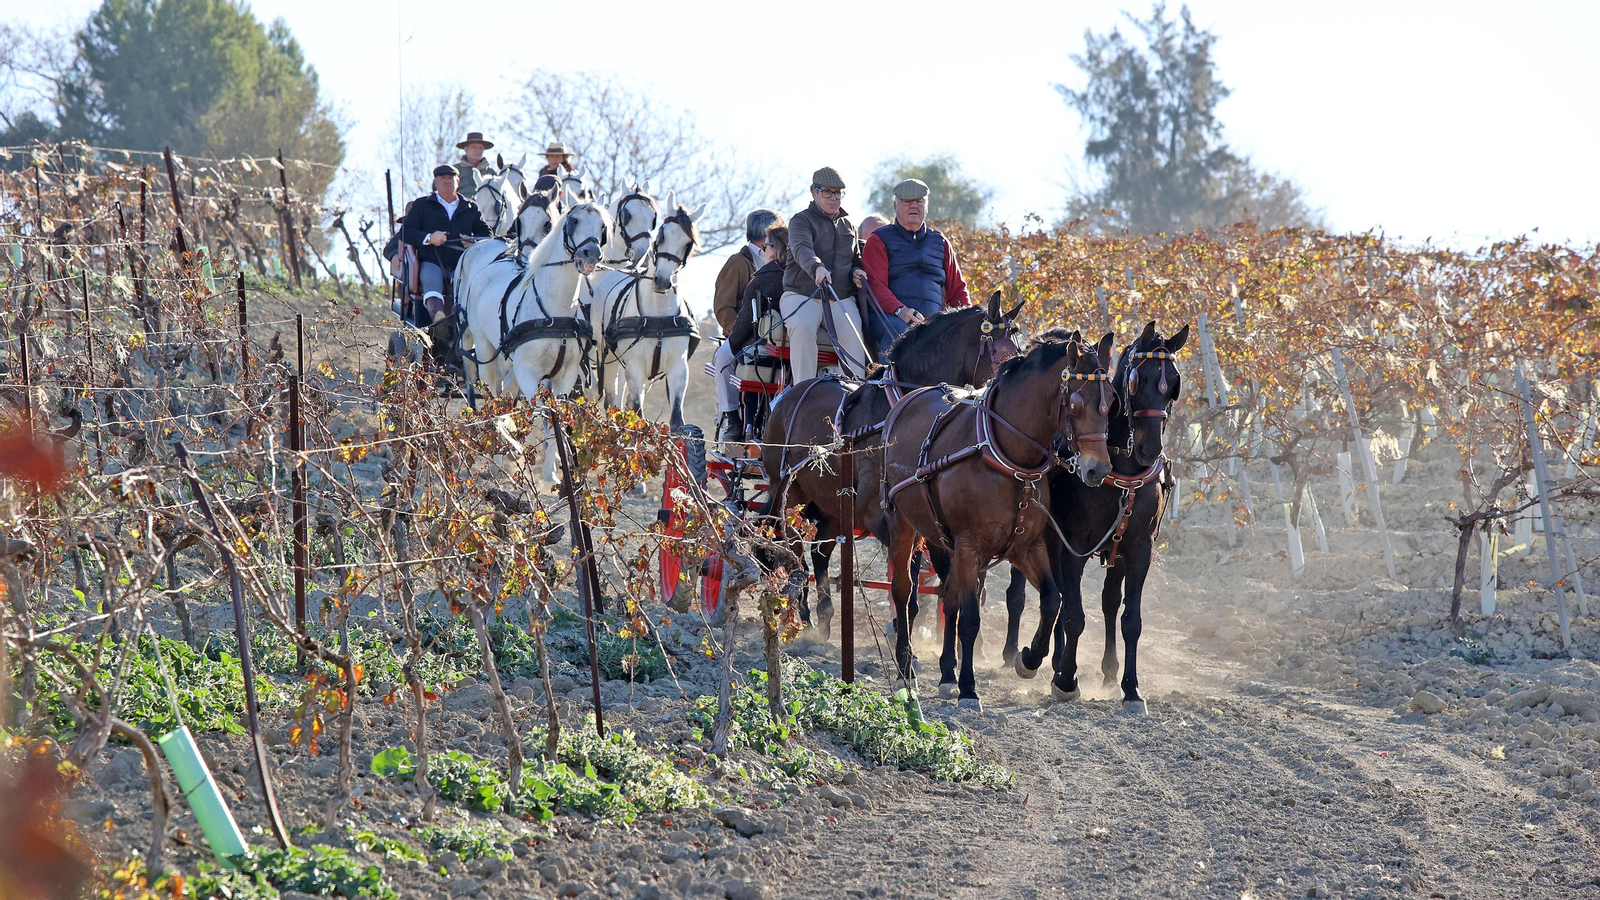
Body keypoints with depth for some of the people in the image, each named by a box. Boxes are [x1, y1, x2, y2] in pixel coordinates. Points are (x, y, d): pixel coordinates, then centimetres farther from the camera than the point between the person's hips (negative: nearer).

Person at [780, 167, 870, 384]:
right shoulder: (801, 220, 2)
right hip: (801, 295, -4)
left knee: (853, 333, -27)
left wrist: (857, 271, 7)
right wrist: (816, 268, -42)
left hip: (841, 299, 4)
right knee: (803, 327, -36)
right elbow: (801, 249, -20)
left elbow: (855, 259, 33)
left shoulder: (848, 225, 21)